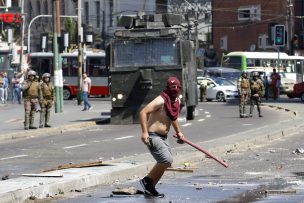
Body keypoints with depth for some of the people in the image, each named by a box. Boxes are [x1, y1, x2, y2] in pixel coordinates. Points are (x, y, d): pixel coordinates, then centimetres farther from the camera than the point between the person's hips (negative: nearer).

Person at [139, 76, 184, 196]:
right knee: (167, 160, -18)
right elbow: (143, 112, -25)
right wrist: (144, 132, -30)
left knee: (165, 163, 12)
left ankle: (150, 188, 22)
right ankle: (147, 180, -2)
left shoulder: (177, 101, 8)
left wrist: (178, 132, 28)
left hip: (163, 137, 9)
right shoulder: (161, 100, -20)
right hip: (153, 136, -9)